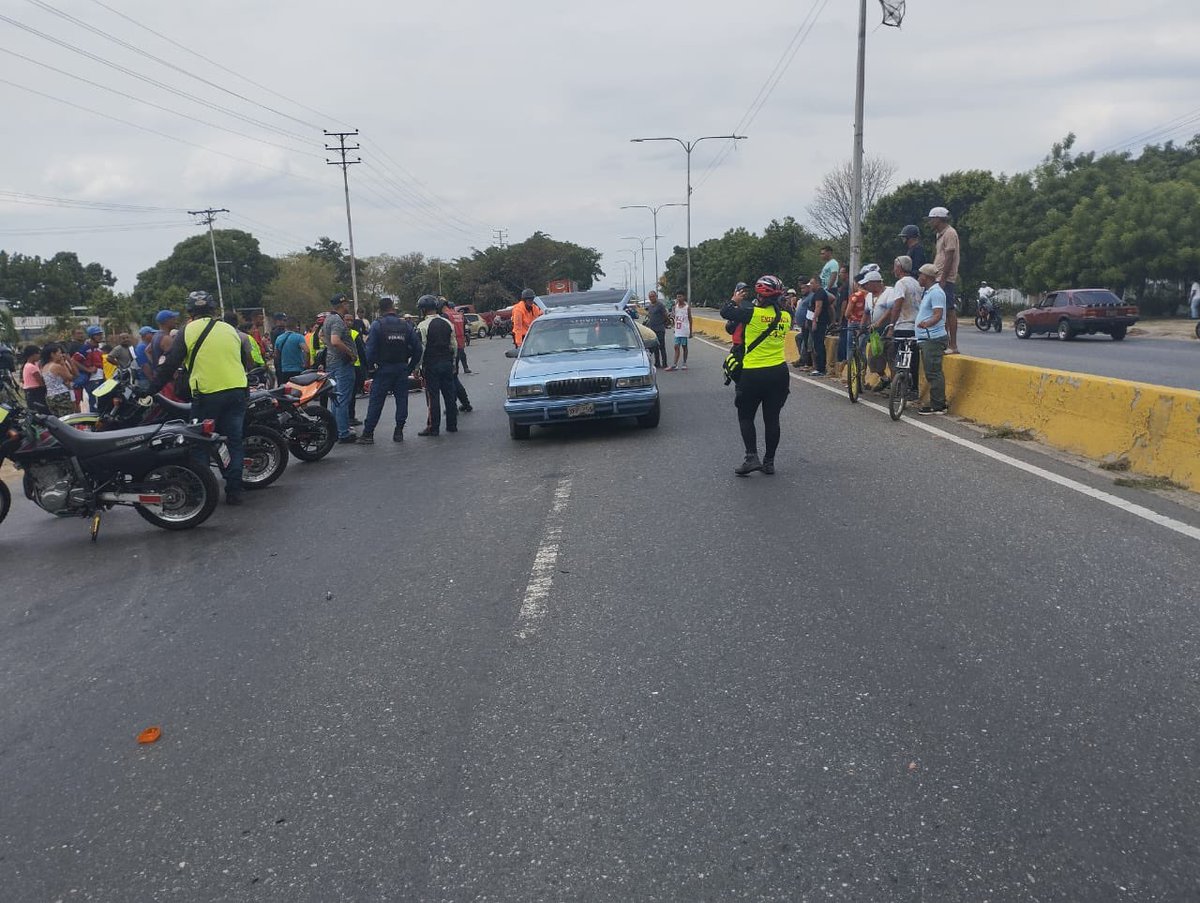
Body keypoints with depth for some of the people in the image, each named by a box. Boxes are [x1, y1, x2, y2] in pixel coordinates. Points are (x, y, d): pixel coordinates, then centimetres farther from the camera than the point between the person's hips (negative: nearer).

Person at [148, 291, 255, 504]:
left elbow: (169, 366, 0)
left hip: (206, 395, -3)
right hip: (237, 393, 4)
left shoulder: (188, 331, 1)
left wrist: (151, 390, 7)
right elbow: (248, 363, 19)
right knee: (235, 443, 8)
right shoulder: (231, 330, 13)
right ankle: (234, 491, 8)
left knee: (200, 445, 6)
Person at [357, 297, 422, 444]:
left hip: (384, 368, -2)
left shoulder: (377, 325, -6)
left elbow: (370, 349, -12)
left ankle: (368, 434, 3)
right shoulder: (406, 325, 4)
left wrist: (370, 366, -1)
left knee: (376, 401, 1)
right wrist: (411, 367, 12)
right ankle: (399, 432, 11)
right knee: (402, 400, 9)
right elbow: (417, 348, 4)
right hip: (402, 369, 3)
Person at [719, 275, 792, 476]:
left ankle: (752, 457, -5)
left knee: (745, 416, 8)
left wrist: (735, 300, 12)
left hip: (753, 373, -5)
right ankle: (769, 461, 15)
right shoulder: (785, 317, 1)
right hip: (779, 373, 5)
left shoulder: (754, 314, -15)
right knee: (772, 418, 11)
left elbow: (725, 312, -8)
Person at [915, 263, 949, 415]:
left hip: (933, 338, -11)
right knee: (933, 372, 12)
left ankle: (937, 406, -8)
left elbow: (938, 315, -23)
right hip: (927, 339, 11)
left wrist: (927, 323, -38)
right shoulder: (928, 292, 21)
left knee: (933, 372, -10)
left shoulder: (936, 292, -12)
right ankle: (939, 403, 17)